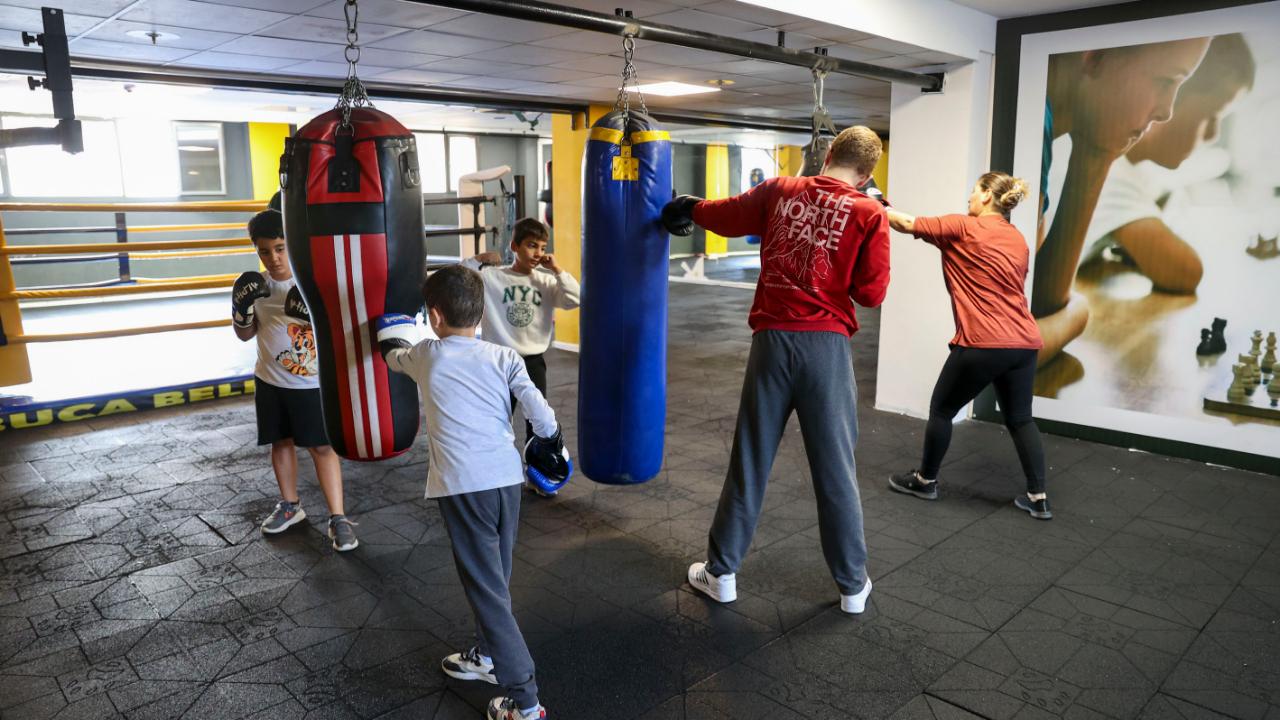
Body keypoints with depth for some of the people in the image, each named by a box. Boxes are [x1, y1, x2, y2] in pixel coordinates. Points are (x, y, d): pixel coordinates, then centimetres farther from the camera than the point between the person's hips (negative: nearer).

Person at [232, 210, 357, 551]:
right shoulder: (258, 285, -1)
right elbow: (245, 334, 8)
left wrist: (318, 314, -31)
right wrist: (243, 307, -11)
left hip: (312, 382, -4)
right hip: (270, 380, 5)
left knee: (322, 446, -2)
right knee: (281, 442, 16)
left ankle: (338, 517, 5)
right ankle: (290, 505, 35)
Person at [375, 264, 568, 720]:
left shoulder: (426, 356, 4)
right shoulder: (504, 357, 4)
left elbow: (395, 357, 27)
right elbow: (539, 411, -2)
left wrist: (391, 337, 49)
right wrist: (552, 444, 18)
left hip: (462, 486, -4)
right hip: (508, 478, 4)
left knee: (486, 587, -1)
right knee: (496, 578, 22)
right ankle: (488, 656, 41)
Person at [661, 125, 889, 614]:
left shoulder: (779, 191, 6)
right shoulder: (869, 214, -1)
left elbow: (724, 216, 19)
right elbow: (872, 293, -2)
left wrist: (689, 209, 39)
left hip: (773, 338, 2)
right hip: (827, 345, -2)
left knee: (750, 462, 12)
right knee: (835, 468, 8)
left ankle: (721, 573, 23)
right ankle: (852, 585, 22)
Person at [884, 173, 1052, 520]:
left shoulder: (962, 227, -3)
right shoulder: (1018, 240, 17)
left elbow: (908, 224, 2)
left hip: (983, 343, -7)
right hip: (1024, 343, 7)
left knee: (942, 409, 11)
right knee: (1020, 419, 15)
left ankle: (925, 480, 24)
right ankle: (1038, 497, 13)